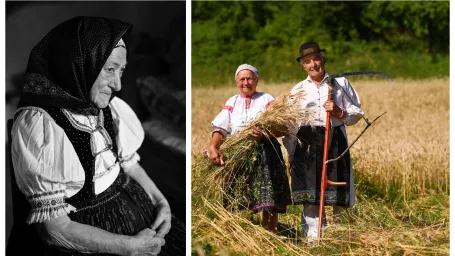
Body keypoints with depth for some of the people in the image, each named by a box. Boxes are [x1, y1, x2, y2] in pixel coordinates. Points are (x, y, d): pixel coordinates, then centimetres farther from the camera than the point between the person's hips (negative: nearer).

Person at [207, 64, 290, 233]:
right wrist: (213, 147, -15)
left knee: (269, 202, -9)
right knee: (239, 203, -1)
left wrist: (265, 133, -26)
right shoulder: (232, 102, 16)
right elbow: (220, 128, 5)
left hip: (265, 153, -2)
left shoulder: (267, 100, 8)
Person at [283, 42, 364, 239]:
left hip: (335, 141, 0)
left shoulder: (340, 83, 9)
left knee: (337, 194, 1)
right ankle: (313, 237, -3)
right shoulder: (297, 90, 12)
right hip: (306, 144, 0)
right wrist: (291, 154, 8)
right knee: (310, 196, -6)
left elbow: (356, 114, 10)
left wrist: (339, 112, -10)